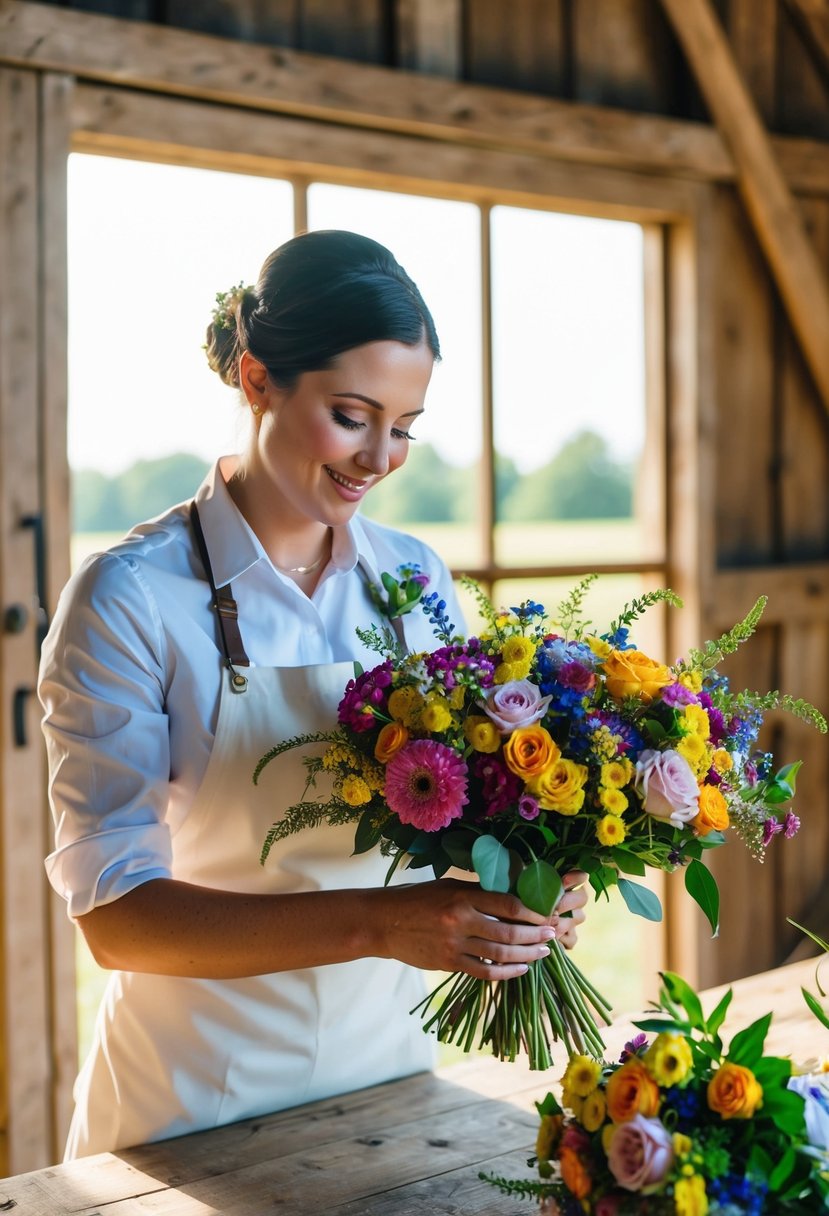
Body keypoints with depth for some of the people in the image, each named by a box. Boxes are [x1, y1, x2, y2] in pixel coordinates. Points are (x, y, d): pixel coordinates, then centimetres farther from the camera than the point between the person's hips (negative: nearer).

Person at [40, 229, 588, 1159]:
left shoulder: (415, 579, -1)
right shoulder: (129, 599, -16)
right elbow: (115, 914, -21)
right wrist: (378, 922, -32)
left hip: (386, 1067, 4)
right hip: (196, 1105, -4)